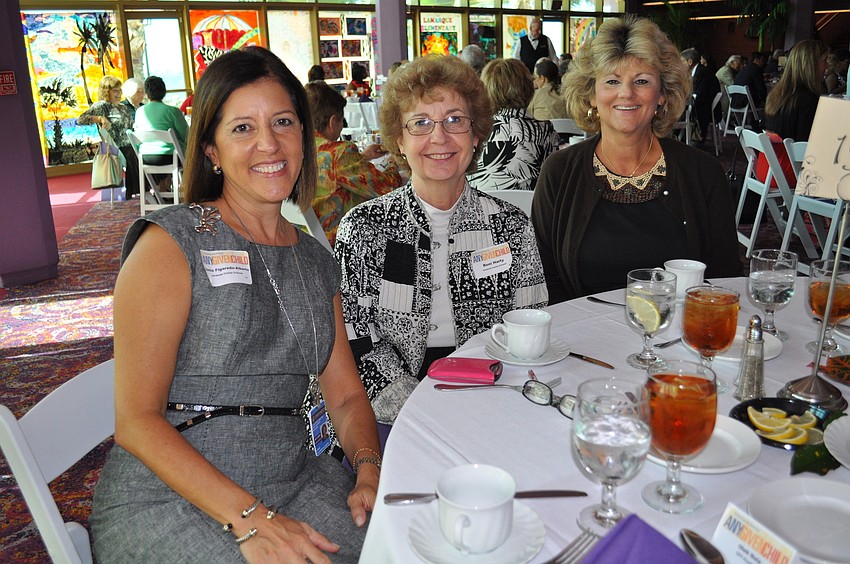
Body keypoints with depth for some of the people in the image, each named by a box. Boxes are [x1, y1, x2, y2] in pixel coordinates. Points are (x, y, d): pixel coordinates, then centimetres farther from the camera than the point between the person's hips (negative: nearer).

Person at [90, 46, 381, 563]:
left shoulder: (316, 261, 12)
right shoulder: (170, 244, -6)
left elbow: (346, 394, 12)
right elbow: (137, 421, -10)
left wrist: (369, 471, -8)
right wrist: (249, 519, -19)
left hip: (294, 480, 5)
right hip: (167, 499, -5)